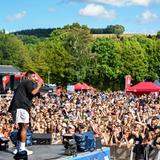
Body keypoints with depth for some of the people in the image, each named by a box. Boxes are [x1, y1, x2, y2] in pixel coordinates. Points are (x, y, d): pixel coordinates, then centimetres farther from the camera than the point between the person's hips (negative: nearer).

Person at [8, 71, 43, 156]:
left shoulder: (22, 84, 29)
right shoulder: (28, 82, 0)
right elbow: (33, 92, -14)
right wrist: (39, 86, -2)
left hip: (16, 107, 10)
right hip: (21, 107, -10)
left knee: (21, 127, 15)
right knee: (24, 127, -10)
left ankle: (18, 148, 16)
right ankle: (22, 149, -13)